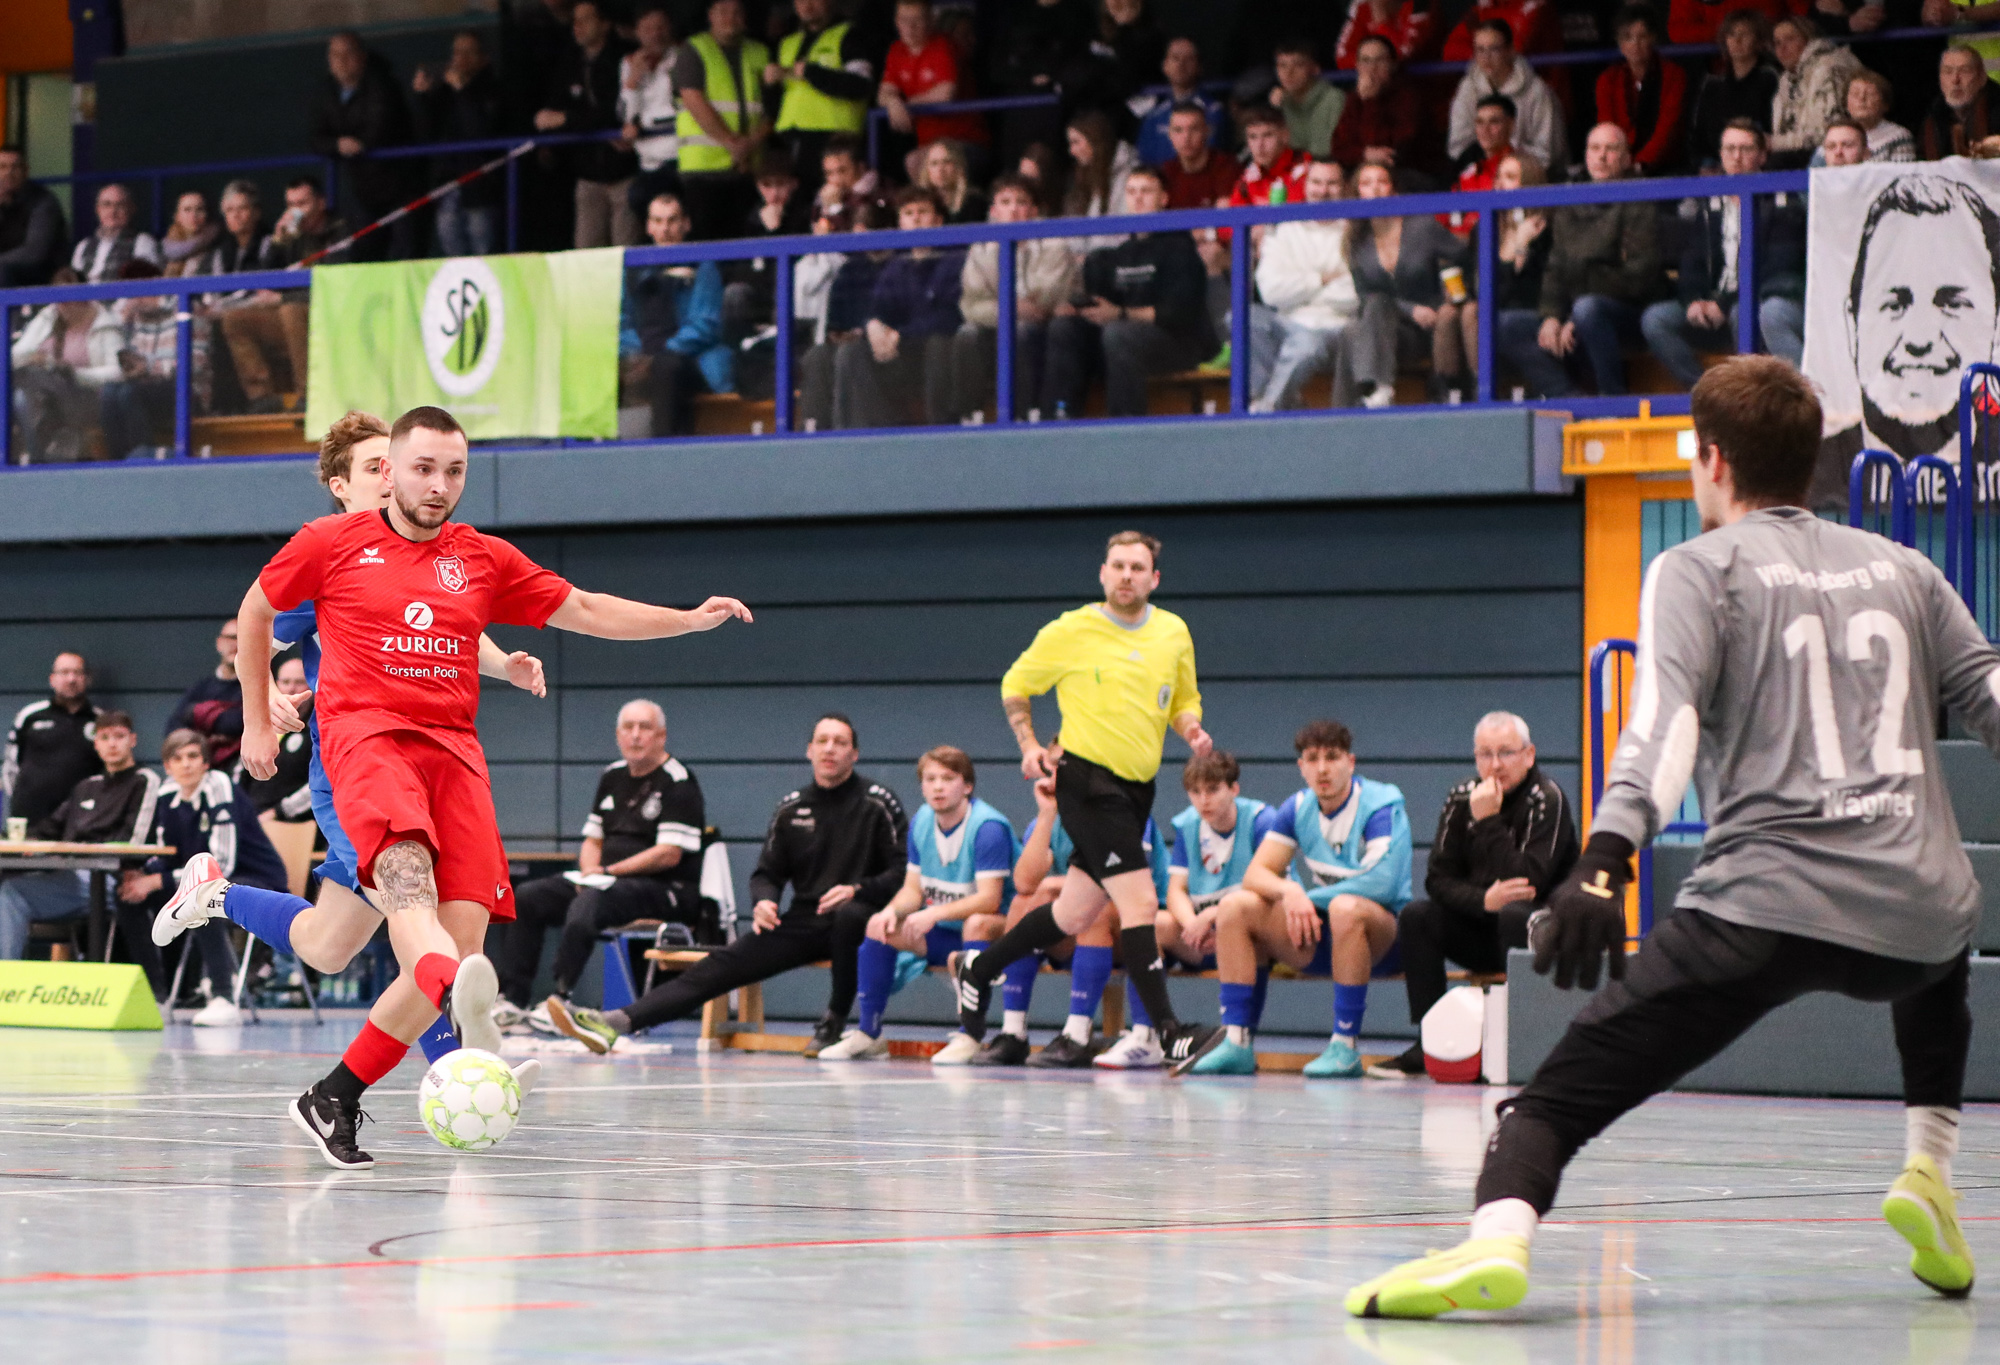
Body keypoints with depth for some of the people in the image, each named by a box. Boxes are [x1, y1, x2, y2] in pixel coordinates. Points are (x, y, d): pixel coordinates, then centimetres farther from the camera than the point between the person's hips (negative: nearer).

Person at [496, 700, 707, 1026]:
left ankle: (559, 1000, -38)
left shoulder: (678, 782, -9)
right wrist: (588, 874, -3)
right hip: (608, 881, 8)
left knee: (588, 903, -36)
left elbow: (669, 854, -16)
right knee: (526, 899, -6)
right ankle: (510, 1000, -14)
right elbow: (593, 840, 20)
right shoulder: (613, 777, 16)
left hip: (665, 889, -8)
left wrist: (608, 872, -13)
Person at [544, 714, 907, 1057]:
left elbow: (904, 872, -5)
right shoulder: (791, 808, 12)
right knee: (721, 967, -13)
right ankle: (614, 1023, -27)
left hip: (855, 920, -4)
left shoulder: (877, 803, -1)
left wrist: (856, 890, -22)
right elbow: (768, 872, 18)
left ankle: (834, 1024, -21)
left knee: (850, 915, -41)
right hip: (802, 922, 4)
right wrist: (764, 902, -5)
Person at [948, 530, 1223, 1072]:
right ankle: (1166, 1031, -15)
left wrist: (1191, 728, -1)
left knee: (1074, 914, 12)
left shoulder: (1174, 632, 8)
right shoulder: (1070, 632, -5)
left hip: (1137, 786, 6)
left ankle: (978, 969, 33)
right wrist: (1029, 746, -6)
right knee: (1139, 901, -16)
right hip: (1085, 778, -6)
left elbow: (1184, 699, 21)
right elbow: (1016, 685, 7)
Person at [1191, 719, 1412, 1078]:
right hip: (1315, 939, 6)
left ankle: (1346, 1047, -32)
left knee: (1346, 908, -39)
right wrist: (1289, 891, -23)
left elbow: (1383, 880, -26)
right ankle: (1236, 1042, -18)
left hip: (1382, 931, -6)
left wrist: (1309, 899, -19)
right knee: (1235, 906, -12)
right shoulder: (1298, 809, 5)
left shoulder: (1382, 805, -12)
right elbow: (1256, 873, 0)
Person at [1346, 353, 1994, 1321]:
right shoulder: (1901, 569, 20)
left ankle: (1496, 1237, -32)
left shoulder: (1699, 568, 7)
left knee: (1559, 1096, -3)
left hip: (1765, 903, -4)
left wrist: (1605, 860, -24)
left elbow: (1665, 718, -11)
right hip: (1919, 909, 5)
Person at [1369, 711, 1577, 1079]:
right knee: (1415, 917, -16)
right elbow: (1439, 879, -4)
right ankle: (1429, 1044, -17)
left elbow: (1527, 882, -25)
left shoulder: (1547, 799, -15)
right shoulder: (1462, 799, 1)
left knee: (1514, 915, -36)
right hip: (1482, 931, 5)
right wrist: (1484, 900, -24)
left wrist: (1489, 821, -26)